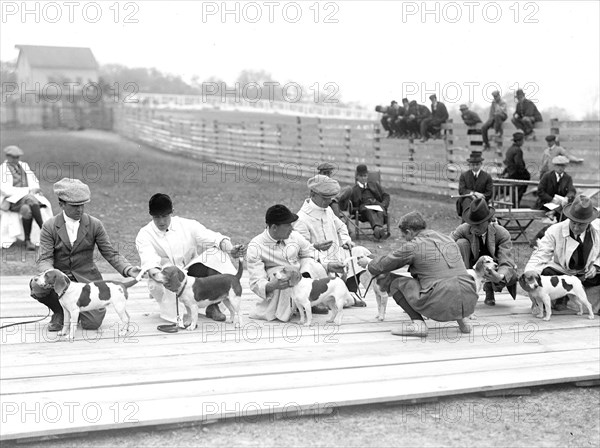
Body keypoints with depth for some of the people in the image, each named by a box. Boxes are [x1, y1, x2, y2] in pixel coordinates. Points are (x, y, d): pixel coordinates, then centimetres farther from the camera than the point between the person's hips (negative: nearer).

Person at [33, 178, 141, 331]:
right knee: (38, 287, -33)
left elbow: (111, 254, -2)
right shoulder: (49, 227, -6)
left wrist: (128, 269, -21)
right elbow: (44, 260, -13)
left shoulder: (95, 225, -3)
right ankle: (60, 312, 1)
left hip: (86, 278, 0)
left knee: (92, 323, -17)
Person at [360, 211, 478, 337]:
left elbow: (382, 265, 11)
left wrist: (368, 263, 34)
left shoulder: (412, 246, 0)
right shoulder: (448, 239, 20)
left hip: (442, 306, -6)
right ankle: (460, 319, 19)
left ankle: (418, 323, -3)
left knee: (391, 280, 9)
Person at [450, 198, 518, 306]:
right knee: (461, 243, -27)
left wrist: (500, 277, -54)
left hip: (493, 271, 0)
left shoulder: (502, 234, -22)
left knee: (512, 277, -32)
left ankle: (489, 287, 4)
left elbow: (507, 263, -30)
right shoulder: (462, 230, -19)